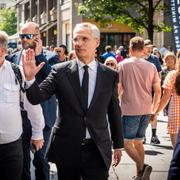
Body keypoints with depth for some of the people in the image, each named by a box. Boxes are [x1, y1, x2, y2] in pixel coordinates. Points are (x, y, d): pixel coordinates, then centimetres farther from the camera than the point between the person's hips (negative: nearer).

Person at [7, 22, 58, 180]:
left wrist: (39, 55, -19)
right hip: (19, 115, 4)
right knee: (21, 158, 14)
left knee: (40, 158, 7)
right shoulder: (13, 58, 6)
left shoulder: (50, 58, -6)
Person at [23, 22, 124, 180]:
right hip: (66, 148, 0)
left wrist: (118, 144, 13)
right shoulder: (60, 71, -3)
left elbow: (114, 112, 8)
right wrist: (30, 78, -27)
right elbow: (37, 98, -7)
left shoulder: (110, 75, 1)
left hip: (98, 150, 0)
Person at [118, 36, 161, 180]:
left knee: (127, 142, 2)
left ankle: (142, 167, -18)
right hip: (146, 110, 5)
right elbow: (158, 91, 6)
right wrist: (153, 109, 17)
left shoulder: (123, 65, -5)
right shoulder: (151, 66, 5)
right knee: (138, 142, 16)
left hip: (130, 109, -5)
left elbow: (118, 89, -7)